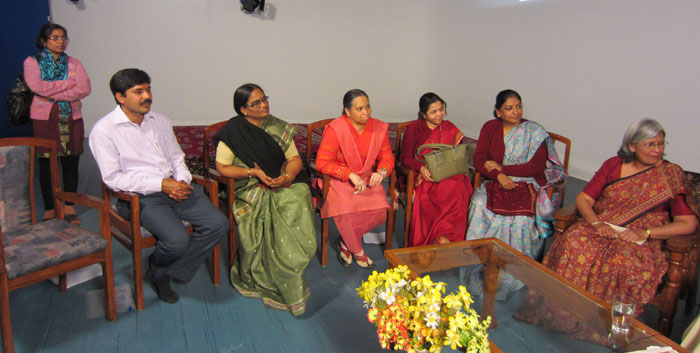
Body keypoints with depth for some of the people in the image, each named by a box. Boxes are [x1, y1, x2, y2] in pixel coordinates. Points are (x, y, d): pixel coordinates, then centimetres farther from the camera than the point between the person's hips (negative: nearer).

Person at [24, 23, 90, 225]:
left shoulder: (73, 63, 10)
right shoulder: (32, 62, 5)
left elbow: (84, 89, -6)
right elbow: (37, 87, -13)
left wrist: (53, 95, -11)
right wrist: (70, 82, -8)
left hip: (71, 118, 2)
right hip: (44, 119, -1)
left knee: (71, 163, 3)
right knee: (46, 165, 2)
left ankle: (70, 207, 16)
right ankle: (49, 210, 13)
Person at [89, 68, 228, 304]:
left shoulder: (159, 121, 14)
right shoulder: (104, 131, -4)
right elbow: (113, 178, -10)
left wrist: (182, 182, -3)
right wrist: (161, 184, -17)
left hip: (174, 188, 6)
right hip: (141, 197, -6)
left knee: (218, 224, -14)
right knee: (178, 240, -29)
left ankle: (165, 273, 0)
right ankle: (156, 266, 9)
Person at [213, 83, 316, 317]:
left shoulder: (279, 128, 11)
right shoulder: (233, 131, 0)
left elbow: (295, 159, 8)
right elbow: (222, 168, -1)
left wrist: (287, 176, -13)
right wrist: (253, 172, -13)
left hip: (284, 184, 3)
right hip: (251, 190, -3)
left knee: (300, 195, -30)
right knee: (275, 221, -29)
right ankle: (288, 291, -12)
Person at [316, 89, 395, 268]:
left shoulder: (379, 128, 0)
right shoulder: (335, 129, -15)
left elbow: (387, 156, 7)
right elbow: (322, 162, -17)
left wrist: (381, 172, -16)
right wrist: (351, 175, -24)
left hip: (367, 178, 4)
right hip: (338, 180, -4)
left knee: (379, 210, -21)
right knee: (347, 209, -30)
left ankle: (345, 242, 6)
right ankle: (357, 251, 1)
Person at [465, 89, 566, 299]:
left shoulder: (535, 132, 3)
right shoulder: (490, 128, 9)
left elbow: (537, 167, -7)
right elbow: (479, 160, 1)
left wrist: (502, 168, -10)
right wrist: (499, 176, -17)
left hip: (526, 185, -2)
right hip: (495, 183, 2)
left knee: (521, 216, -32)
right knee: (481, 204, -31)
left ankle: (511, 275, -18)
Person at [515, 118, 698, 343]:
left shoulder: (671, 175, 4)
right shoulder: (614, 165, 8)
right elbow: (583, 199, 5)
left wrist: (644, 233, -14)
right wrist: (596, 223, -15)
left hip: (641, 240, -1)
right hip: (601, 227, 2)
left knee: (622, 262, -36)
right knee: (574, 243, -31)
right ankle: (559, 310, -21)